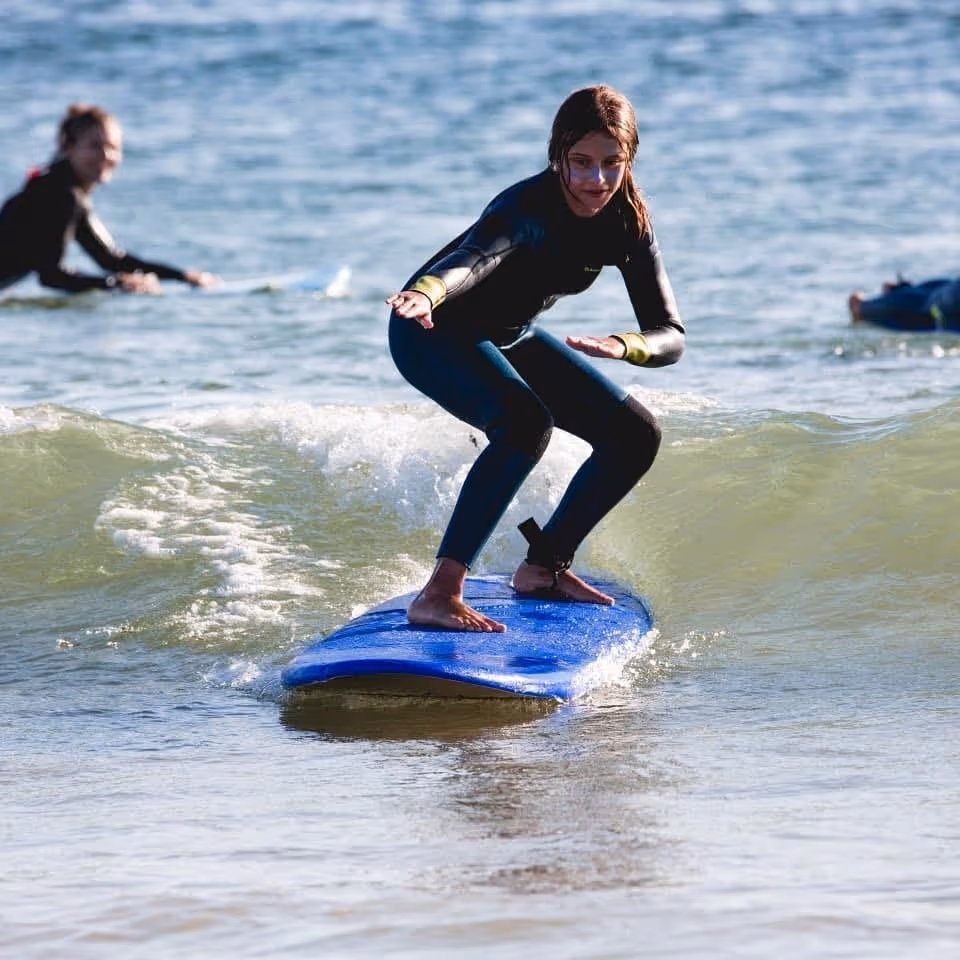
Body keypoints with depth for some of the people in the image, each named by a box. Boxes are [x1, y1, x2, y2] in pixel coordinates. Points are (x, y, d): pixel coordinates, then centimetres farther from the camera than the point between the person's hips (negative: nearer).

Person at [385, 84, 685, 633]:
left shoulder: (628, 223, -14)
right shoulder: (528, 208, -33)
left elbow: (670, 335, -18)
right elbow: (475, 256, -54)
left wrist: (620, 346, -41)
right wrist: (424, 294, -77)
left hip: (510, 338, 8)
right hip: (434, 332, -8)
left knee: (636, 437, 2)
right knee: (526, 423, -34)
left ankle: (544, 567, 19)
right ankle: (439, 596, -34)